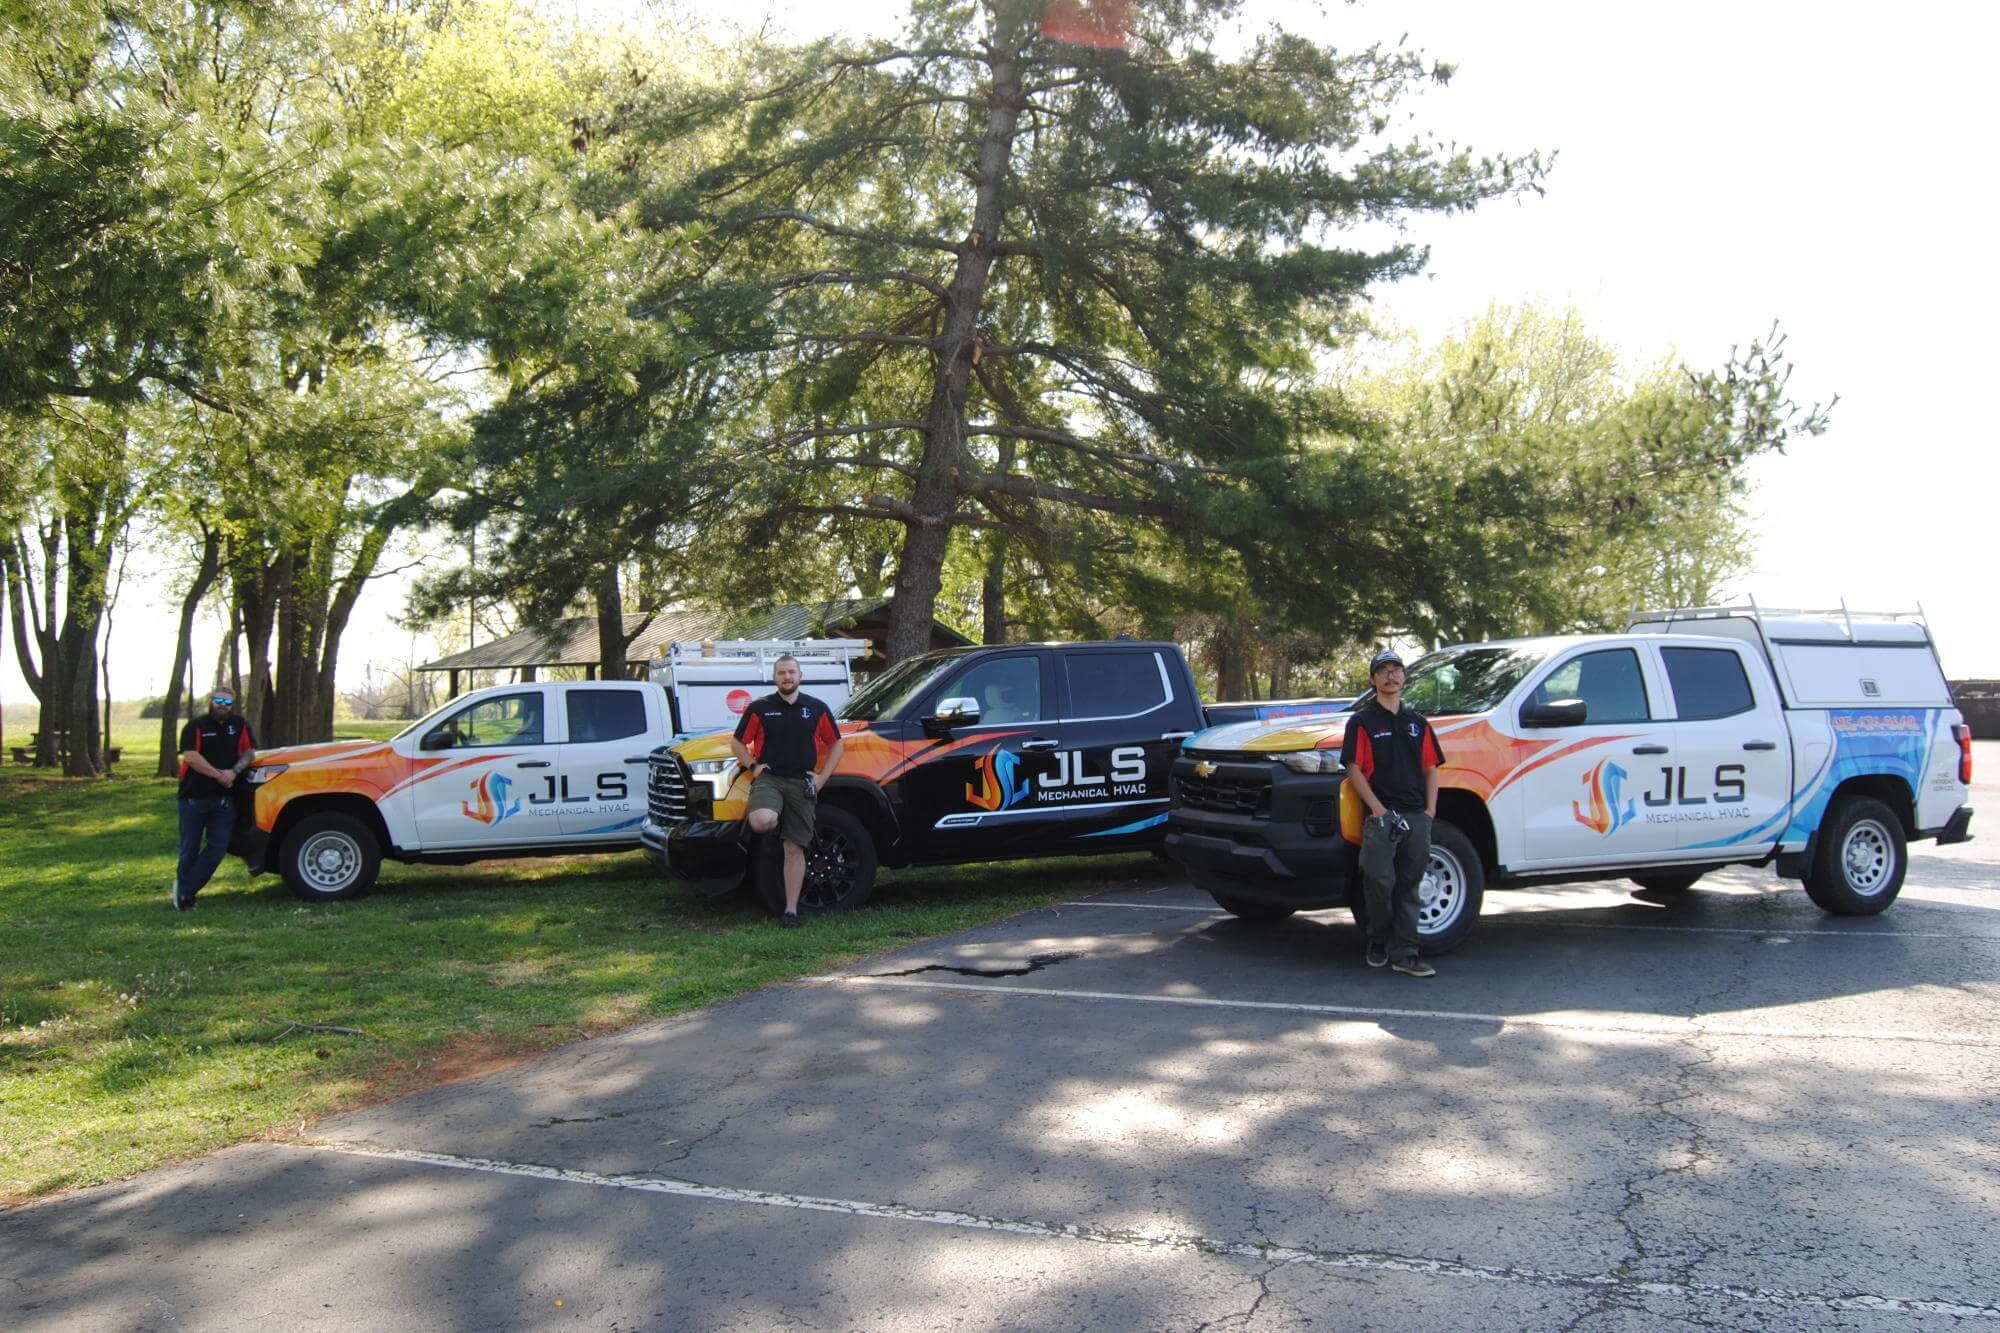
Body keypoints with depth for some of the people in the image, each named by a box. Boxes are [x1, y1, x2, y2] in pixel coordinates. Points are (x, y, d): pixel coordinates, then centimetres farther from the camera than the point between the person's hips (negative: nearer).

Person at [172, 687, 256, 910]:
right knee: (190, 849, 7)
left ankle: (184, 890, 6)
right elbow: (191, 757, -14)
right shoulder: (196, 726, -2)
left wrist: (235, 771, -14)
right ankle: (184, 889, 24)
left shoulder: (240, 724, 8)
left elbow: (249, 752, 5)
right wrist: (219, 775, -17)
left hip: (224, 799, 3)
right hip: (194, 797, -2)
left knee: (218, 848, -4)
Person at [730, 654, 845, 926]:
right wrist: (752, 766, -4)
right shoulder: (760, 708, 4)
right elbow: (737, 743, 12)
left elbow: (835, 744, 16)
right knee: (761, 821, -34)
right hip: (768, 778, -1)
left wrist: (822, 777, 4)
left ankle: (791, 909, 7)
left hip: (801, 783, 2)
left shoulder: (817, 709, 8)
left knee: (795, 849, 2)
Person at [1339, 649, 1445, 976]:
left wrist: (1430, 809, 3)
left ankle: (1404, 955, 8)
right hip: (1382, 816, -5)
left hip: (1417, 817, 5)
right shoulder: (1363, 721, 2)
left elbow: (1430, 768, 17)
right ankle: (1378, 943, 12)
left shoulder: (1417, 722, 17)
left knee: (1409, 887, 6)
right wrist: (1377, 809, -14)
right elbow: (1354, 769, -5)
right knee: (1380, 882, -10)